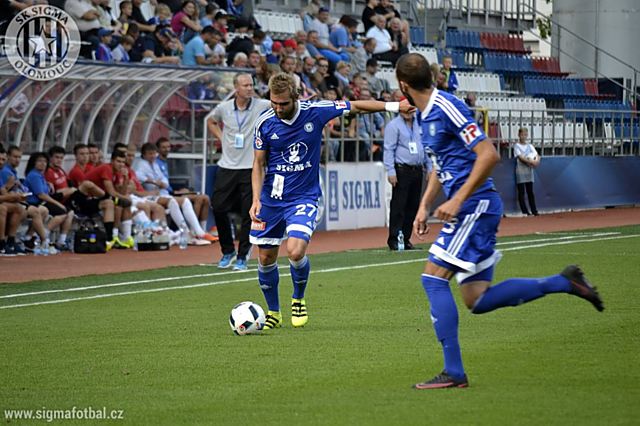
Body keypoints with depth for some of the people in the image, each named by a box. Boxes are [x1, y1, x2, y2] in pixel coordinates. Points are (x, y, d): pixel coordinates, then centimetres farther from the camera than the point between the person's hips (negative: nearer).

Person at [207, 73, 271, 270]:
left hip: (251, 167, -3)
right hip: (227, 166, 3)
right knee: (218, 208, 2)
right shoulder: (223, 108, 3)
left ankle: (242, 257, 9)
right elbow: (212, 122, 22)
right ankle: (228, 251, 21)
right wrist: (222, 137, 9)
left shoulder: (262, 106, -5)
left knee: (248, 215, -2)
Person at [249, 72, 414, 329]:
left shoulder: (314, 112, -11)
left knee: (296, 252, -21)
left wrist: (392, 106, -1)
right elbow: (259, 164, 2)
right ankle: (273, 312, 28)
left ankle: (298, 299, 9)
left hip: (303, 197, -2)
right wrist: (256, 199, -10)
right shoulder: (265, 122, -8)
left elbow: (355, 107, 2)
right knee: (265, 258, 5)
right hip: (270, 199, 2)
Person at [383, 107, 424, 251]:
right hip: (402, 170, -6)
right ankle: (394, 240, -7)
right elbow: (389, 149, -9)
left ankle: (406, 239, 12)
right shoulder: (394, 125, -4)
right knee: (398, 206, -8)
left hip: (417, 170, 6)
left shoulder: (419, 124, 14)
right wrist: (391, 171, -17)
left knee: (413, 207, 7)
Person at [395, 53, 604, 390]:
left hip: (476, 205, -9)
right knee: (477, 301, 4)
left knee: (434, 279, -12)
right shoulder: (425, 115, 15)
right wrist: (424, 207, 17)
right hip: (470, 210, 9)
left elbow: (488, 155, -20)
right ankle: (564, 282, 12)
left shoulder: (446, 107, -14)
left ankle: (453, 372, -11)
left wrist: (457, 201, -21)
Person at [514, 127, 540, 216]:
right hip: (520, 171, -4)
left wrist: (537, 161, -16)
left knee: (530, 192, 7)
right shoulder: (517, 146, -2)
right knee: (521, 192, -3)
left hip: (529, 171, 4)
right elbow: (521, 158, -13)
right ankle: (525, 212, -1)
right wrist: (532, 162, -22)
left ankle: (534, 211, 8)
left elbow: (537, 156, 6)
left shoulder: (530, 146, 12)